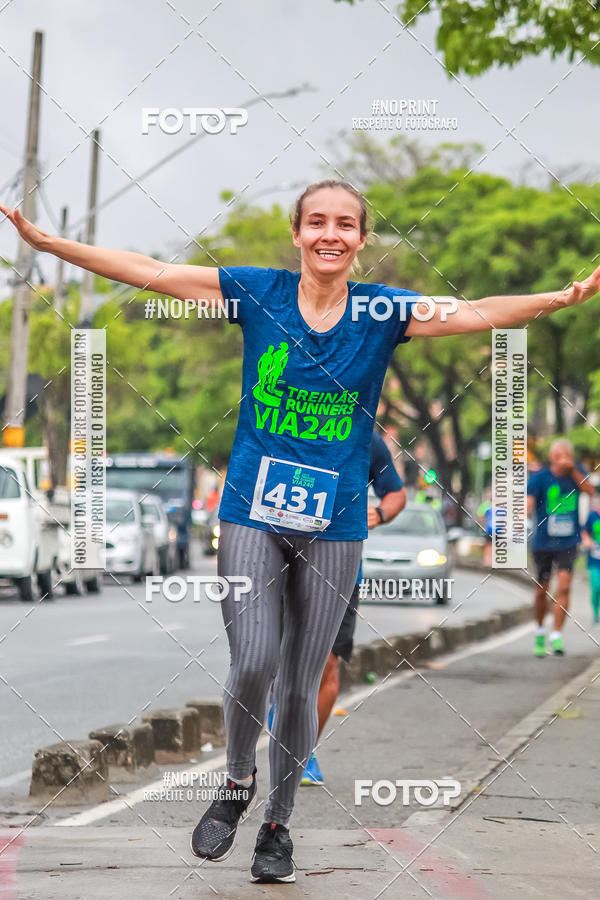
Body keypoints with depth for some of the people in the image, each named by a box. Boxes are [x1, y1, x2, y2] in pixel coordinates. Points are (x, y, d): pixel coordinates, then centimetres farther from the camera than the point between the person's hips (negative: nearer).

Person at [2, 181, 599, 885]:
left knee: (301, 686, 6)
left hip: (334, 525, 1)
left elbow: (475, 313, -11)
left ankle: (278, 823, 25)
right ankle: (237, 785, 15)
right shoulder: (258, 293, -2)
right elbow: (148, 272, -3)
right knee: (253, 663, -14)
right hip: (251, 514, -1)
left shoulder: (382, 310, -1)